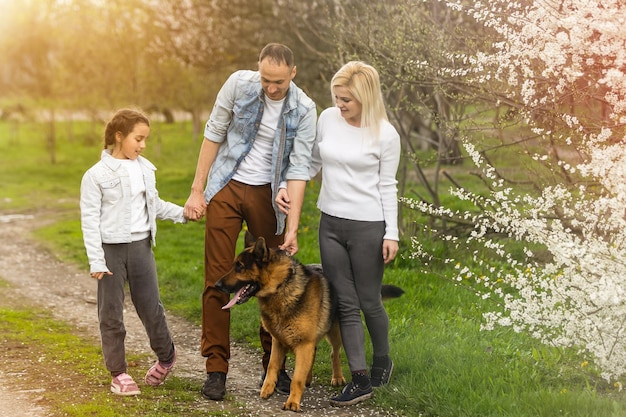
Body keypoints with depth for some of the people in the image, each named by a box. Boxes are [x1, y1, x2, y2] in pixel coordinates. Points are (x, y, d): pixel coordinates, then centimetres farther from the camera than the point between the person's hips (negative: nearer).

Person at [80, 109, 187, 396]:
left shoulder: (145, 169, 6)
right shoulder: (97, 175, -10)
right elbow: (89, 219, -10)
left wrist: (182, 213, 11)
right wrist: (96, 261, -13)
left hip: (141, 246, 4)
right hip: (111, 248, -4)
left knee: (151, 306, 8)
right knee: (111, 313, 4)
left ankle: (166, 356, 30)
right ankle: (118, 373, 14)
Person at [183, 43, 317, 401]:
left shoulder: (304, 111, -11)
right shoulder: (239, 83, -11)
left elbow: (299, 169, -13)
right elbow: (214, 134, -2)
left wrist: (292, 228, -18)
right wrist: (197, 190, -3)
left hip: (267, 194, 0)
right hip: (227, 187, 0)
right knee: (218, 278, -1)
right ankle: (217, 368, 7)